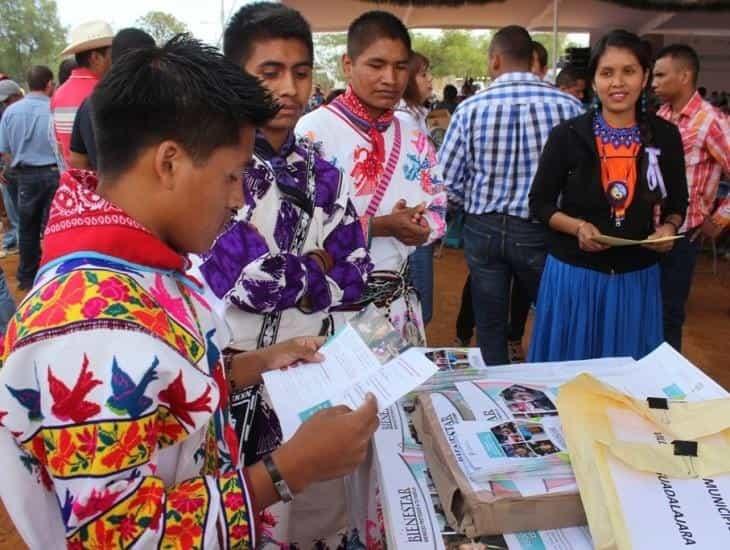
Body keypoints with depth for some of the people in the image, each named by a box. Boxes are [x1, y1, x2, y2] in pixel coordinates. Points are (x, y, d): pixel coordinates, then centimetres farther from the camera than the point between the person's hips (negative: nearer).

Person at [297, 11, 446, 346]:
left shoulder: (414, 138, 8)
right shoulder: (314, 130, -13)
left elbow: (438, 210, 12)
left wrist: (421, 227, -11)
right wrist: (381, 226, -22)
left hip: (400, 299, 6)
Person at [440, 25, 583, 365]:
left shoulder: (471, 108, -8)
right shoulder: (567, 105, -8)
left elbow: (446, 182, -7)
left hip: (484, 230, 1)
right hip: (541, 230, 0)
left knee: (490, 328, 14)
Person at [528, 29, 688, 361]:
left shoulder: (665, 136, 1)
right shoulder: (568, 135, -6)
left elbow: (677, 204, 11)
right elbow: (539, 203, -1)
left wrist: (669, 228, -11)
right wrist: (577, 227, -18)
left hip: (637, 277, 2)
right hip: (574, 274, -2)